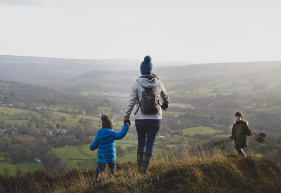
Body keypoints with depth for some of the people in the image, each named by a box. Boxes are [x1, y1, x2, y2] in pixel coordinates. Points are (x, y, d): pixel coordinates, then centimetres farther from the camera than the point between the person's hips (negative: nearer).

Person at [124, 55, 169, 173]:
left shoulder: (137, 85, -6)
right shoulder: (158, 83, 1)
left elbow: (131, 103, -4)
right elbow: (165, 95, 24)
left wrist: (126, 118, 7)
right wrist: (166, 103, 46)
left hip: (141, 119, 0)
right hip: (155, 119, 1)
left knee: (141, 143, 16)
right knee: (150, 144, 8)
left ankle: (140, 167, 21)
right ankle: (145, 168, 4)